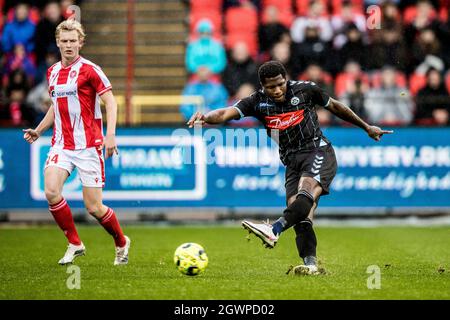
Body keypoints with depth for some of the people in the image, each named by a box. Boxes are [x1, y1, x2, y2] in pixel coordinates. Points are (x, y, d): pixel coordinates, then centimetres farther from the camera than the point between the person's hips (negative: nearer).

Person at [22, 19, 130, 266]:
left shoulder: (89, 69, -6)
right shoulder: (52, 72, 12)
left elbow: (110, 101, -9)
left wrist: (110, 134, -21)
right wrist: (38, 130, 18)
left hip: (88, 145, -5)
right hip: (61, 144, 5)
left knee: (94, 208, -4)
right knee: (51, 192, -20)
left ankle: (121, 243, 24)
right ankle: (74, 244, -1)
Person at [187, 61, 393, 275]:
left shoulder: (304, 89, -1)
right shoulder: (258, 101, 1)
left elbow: (335, 106, 14)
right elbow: (227, 113, -13)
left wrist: (367, 128, 22)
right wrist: (206, 117, -36)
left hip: (318, 152, -4)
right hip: (292, 162, 4)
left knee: (306, 188, -33)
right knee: (298, 211, -14)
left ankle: (274, 230, -51)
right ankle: (310, 264, -21)